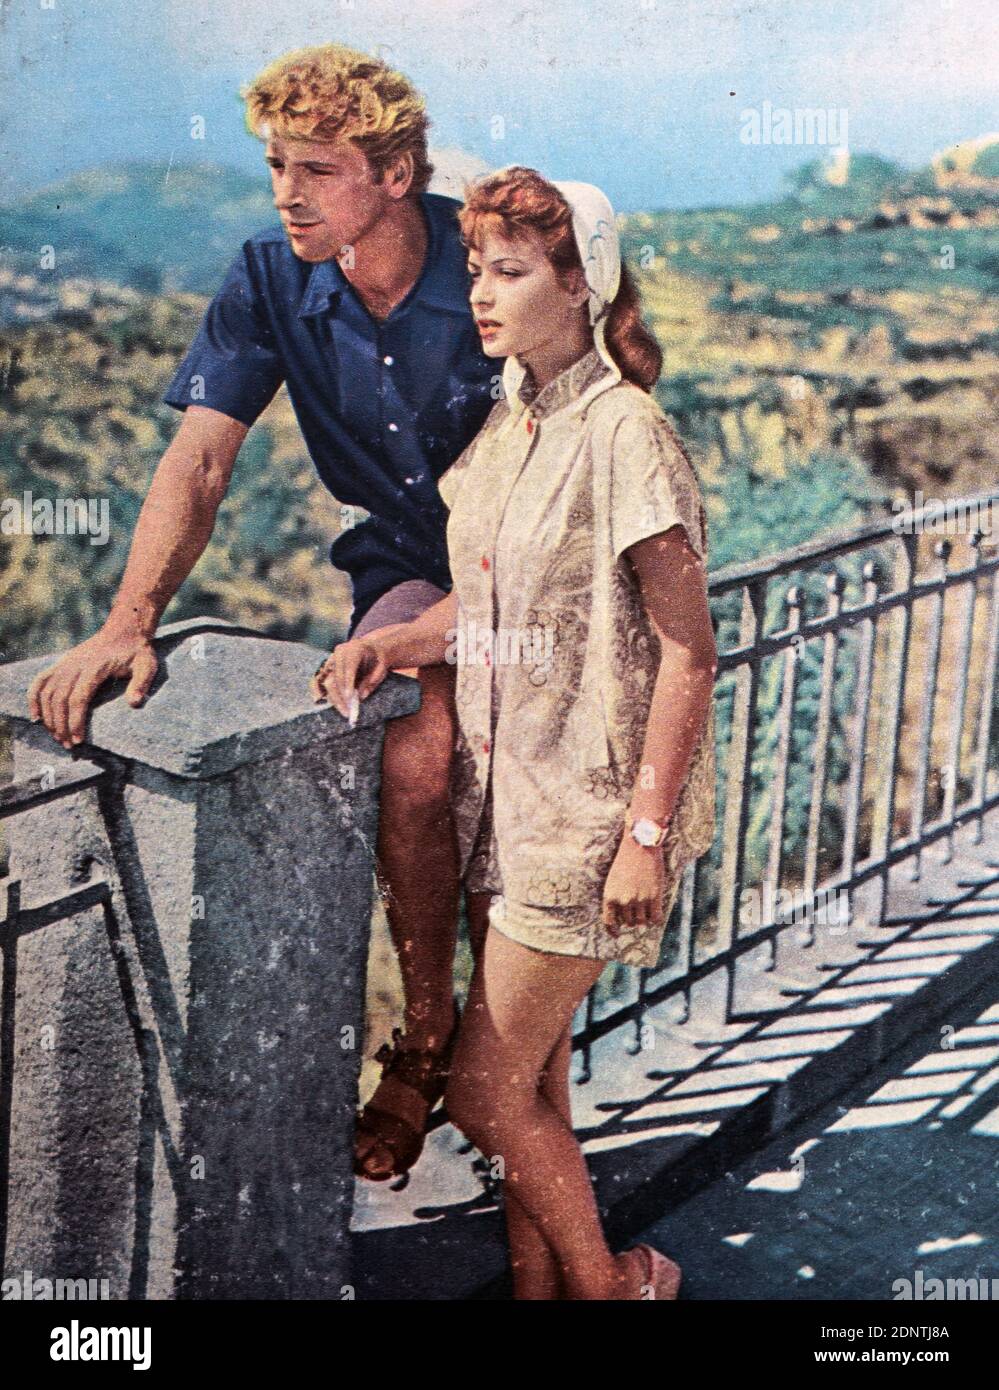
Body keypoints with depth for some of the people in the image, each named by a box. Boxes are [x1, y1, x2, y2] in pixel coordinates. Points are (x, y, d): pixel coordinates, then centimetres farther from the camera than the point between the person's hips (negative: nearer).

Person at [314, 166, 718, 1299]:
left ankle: (608, 1281, 22)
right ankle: (536, 1282, 30)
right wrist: (392, 642, -2)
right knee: (532, 1082, 15)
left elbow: (688, 651, -16)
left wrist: (647, 833, -18)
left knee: (487, 1093, -1)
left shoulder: (624, 432, -16)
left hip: (587, 803, -7)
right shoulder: (505, 422, 9)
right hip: (504, 789, 7)